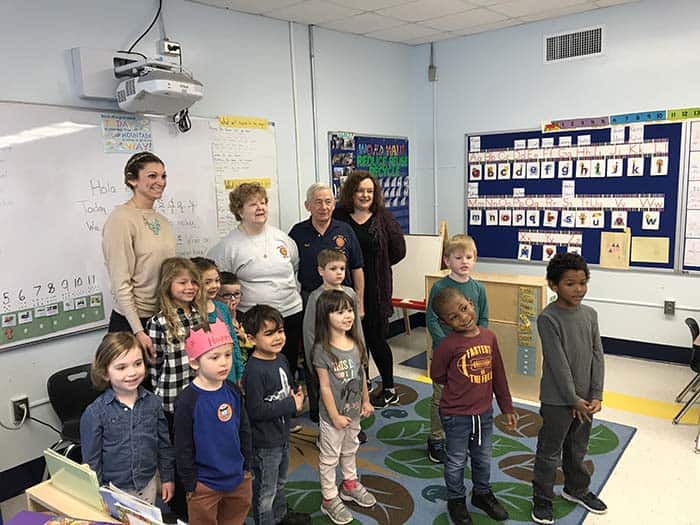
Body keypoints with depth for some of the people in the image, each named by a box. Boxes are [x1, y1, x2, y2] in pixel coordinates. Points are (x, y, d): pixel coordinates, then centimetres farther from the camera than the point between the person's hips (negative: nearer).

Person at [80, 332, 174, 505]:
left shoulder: (153, 402, -8)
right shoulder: (94, 413, -16)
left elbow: (164, 444, 2)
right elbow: (91, 460, -8)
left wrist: (167, 478, 7)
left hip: (148, 484, 3)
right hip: (114, 490, -3)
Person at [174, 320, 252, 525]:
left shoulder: (233, 391, -5)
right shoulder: (187, 401, -20)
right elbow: (183, 448, -13)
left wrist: (246, 466, 10)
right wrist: (190, 484, -8)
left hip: (239, 479, 5)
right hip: (205, 485, -5)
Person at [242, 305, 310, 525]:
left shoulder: (281, 359, -1)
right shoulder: (254, 370, -28)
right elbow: (255, 410, -30)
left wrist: (297, 394, -8)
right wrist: (291, 405, -24)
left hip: (283, 434, 9)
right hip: (264, 441, -9)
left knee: (279, 482, 30)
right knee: (265, 490, 12)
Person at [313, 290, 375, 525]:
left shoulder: (356, 343, -4)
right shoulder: (322, 349, -23)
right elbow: (325, 386, -19)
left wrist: (366, 401, 12)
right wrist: (335, 416, -16)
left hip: (354, 411, 6)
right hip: (333, 416, -6)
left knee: (350, 450, 26)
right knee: (329, 457, 12)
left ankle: (350, 484, 48)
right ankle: (330, 499, 29)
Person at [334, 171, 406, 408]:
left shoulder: (384, 217, -1)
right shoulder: (339, 217, -1)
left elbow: (398, 251, 2)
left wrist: (376, 264, 4)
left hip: (376, 289, -1)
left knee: (376, 338, 5)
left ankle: (389, 390, 23)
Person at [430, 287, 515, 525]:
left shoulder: (489, 336, -7)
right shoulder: (447, 345, -24)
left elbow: (499, 375, 2)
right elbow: (437, 375, -8)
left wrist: (507, 408, 8)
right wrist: (460, 386, 1)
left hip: (484, 412, 5)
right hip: (456, 416, -5)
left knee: (483, 459, 24)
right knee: (456, 462, 16)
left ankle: (482, 493, 48)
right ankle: (456, 500, 39)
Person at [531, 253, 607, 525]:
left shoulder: (590, 314, 1)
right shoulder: (548, 318, -19)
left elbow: (597, 356, 2)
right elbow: (558, 362, -18)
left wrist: (596, 396, -3)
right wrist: (574, 399, -15)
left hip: (584, 399, 6)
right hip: (557, 400, -6)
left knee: (578, 449, 24)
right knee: (549, 453, 9)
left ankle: (576, 489, 45)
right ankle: (542, 499, 27)